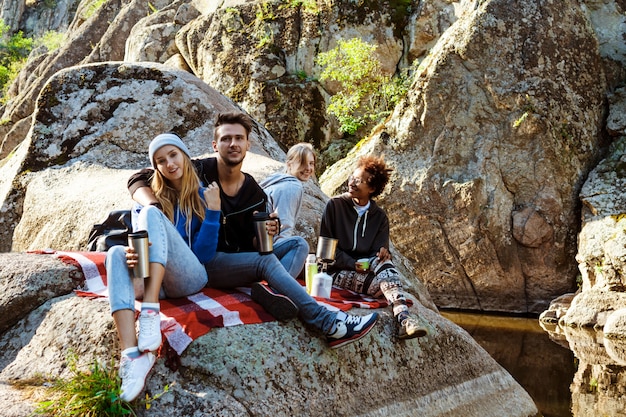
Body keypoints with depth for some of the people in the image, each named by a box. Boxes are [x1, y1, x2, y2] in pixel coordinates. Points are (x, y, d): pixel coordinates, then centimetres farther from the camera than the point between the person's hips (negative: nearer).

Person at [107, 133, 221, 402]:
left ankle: (150, 312, -39)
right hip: (154, 280, 3)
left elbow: (204, 254, 0)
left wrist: (213, 211, -11)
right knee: (117, 253, -30)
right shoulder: (150, 197, 16)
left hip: (191, 278, -3)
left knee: (151, 213, -23)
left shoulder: (203, 196, 8)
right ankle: (132, 355, -47)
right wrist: (134, 256, -18)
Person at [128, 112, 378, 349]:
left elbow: (250, 246, 9)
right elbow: (139, 180, -8)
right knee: (266, 261, -27)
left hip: (236, 262, 7)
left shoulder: (255, 194, 7)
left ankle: (270, 290, -37)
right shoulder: (199, 173, -7)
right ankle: (328, 324, -29)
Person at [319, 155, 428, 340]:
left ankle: (404, 318, -49)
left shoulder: (379, 216, 12)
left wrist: (383, 253, -21)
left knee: (384, 264, -33)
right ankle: (403, 318, -47)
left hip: (366, 268, 3)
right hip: (338, 271, -3)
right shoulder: (335, 205, 1)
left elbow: (379, 250, 6)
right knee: (382, 280, -30)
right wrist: (353, 264, -15)